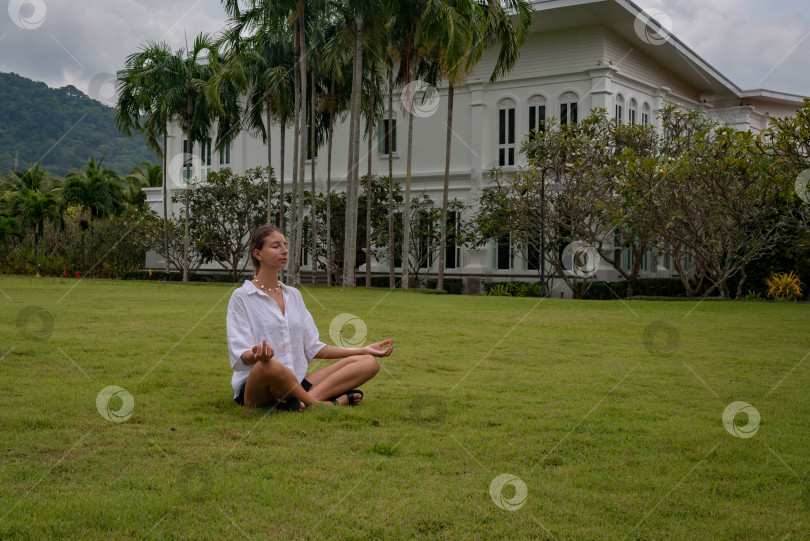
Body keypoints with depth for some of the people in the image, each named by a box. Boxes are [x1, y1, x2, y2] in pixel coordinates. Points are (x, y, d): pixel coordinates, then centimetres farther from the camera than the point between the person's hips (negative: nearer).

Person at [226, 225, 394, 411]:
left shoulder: (294, 295, 18)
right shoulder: (241, 297, 0)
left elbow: (313, 347, 17)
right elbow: (241, 355, -9)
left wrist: (363, 350, 12)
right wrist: (257, 355, -34)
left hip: (296, 384, 7)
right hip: (254, 387, -7)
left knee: (368, 362, -8)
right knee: (270, 365, -43)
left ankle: (303, 399, -30)